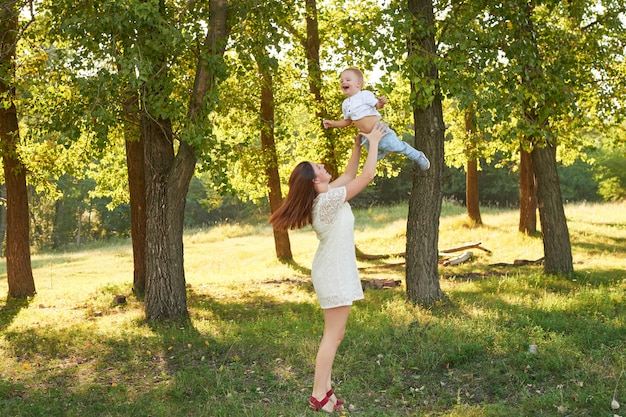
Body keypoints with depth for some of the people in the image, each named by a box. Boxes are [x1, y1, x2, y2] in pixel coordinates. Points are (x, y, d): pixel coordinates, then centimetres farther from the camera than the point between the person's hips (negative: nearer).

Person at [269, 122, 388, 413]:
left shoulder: (322, 196, 4)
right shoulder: (329, 199, -22)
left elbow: (349, 175, 18)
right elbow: (367, 176, -18)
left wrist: (357, 144, 14)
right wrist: (374, 142, -7)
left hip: (333, 271, 10)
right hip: (335, 274, -10)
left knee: (335, 334, 16)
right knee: (333, 336, -5)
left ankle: (325, 388, 21)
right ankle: (318, 397, 0)